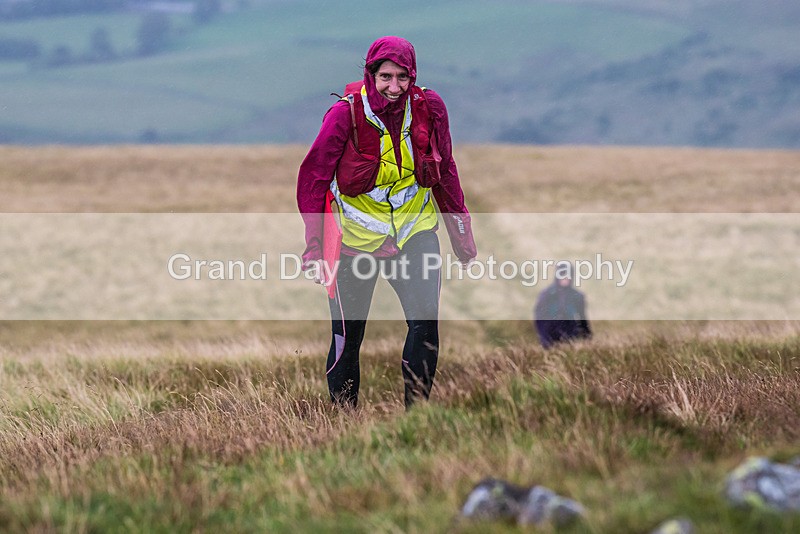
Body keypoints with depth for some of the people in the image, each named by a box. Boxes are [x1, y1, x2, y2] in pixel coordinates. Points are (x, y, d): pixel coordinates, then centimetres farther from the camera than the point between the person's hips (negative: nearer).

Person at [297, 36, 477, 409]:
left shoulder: (428, 109, -7)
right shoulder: (346, 115, -15)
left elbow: (445, 172, 8)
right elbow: (313, 178, -10)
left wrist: (461, 233, 11)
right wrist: (314, 246, -15)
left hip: (414, 231, 2)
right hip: (356, 235, -2)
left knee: (426, 320, -17)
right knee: (347, 336, 4)